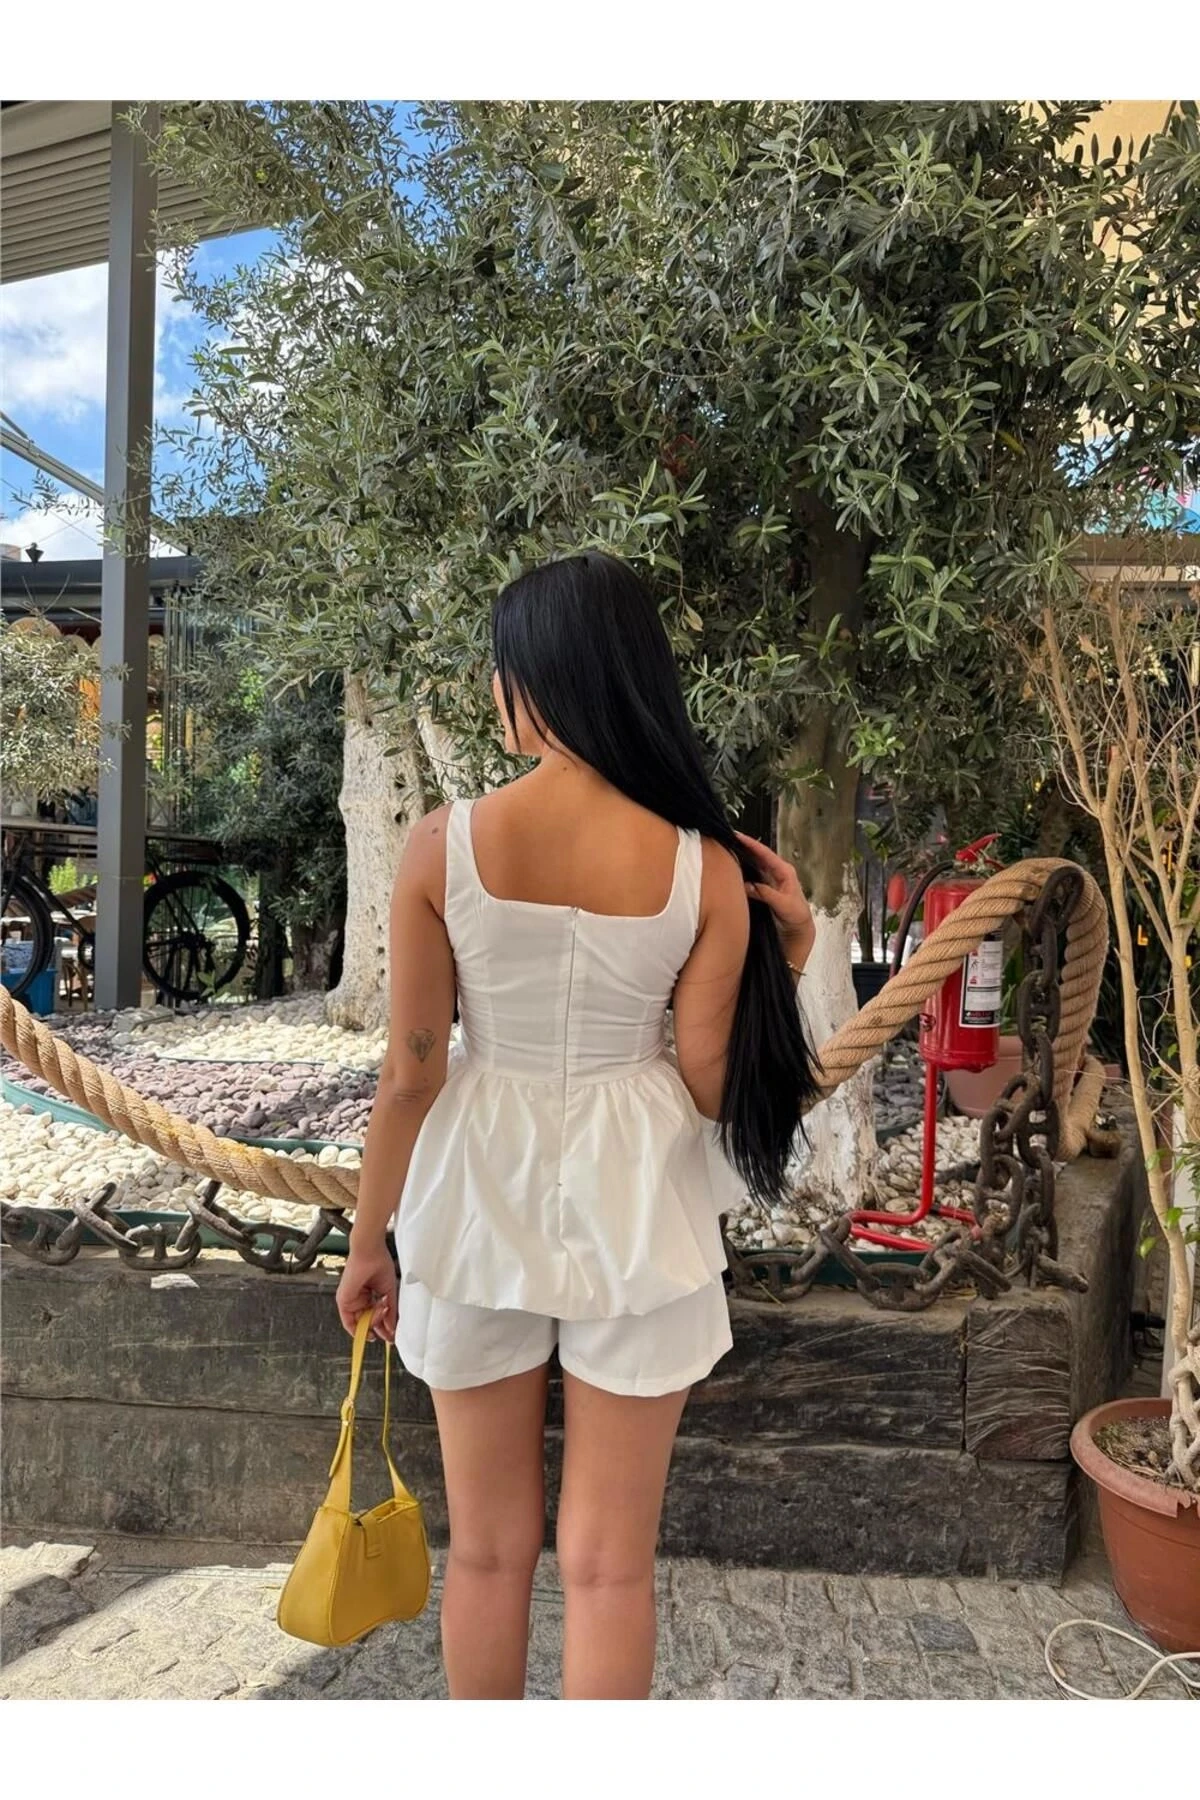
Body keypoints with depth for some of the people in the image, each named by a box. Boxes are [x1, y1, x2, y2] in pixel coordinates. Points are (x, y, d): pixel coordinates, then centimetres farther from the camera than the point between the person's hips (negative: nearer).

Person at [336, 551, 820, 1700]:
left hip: (478, 1201, 1)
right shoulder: (706, 870, -11)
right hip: (632, 1210, 0)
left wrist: (367, 1240, 5)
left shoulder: (444, 846, -13)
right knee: (608, 1560, 14)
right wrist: (788, 953, 0)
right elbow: (708, 1086, -9)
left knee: (487, 1546, 20)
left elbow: (410, 1073, -9)